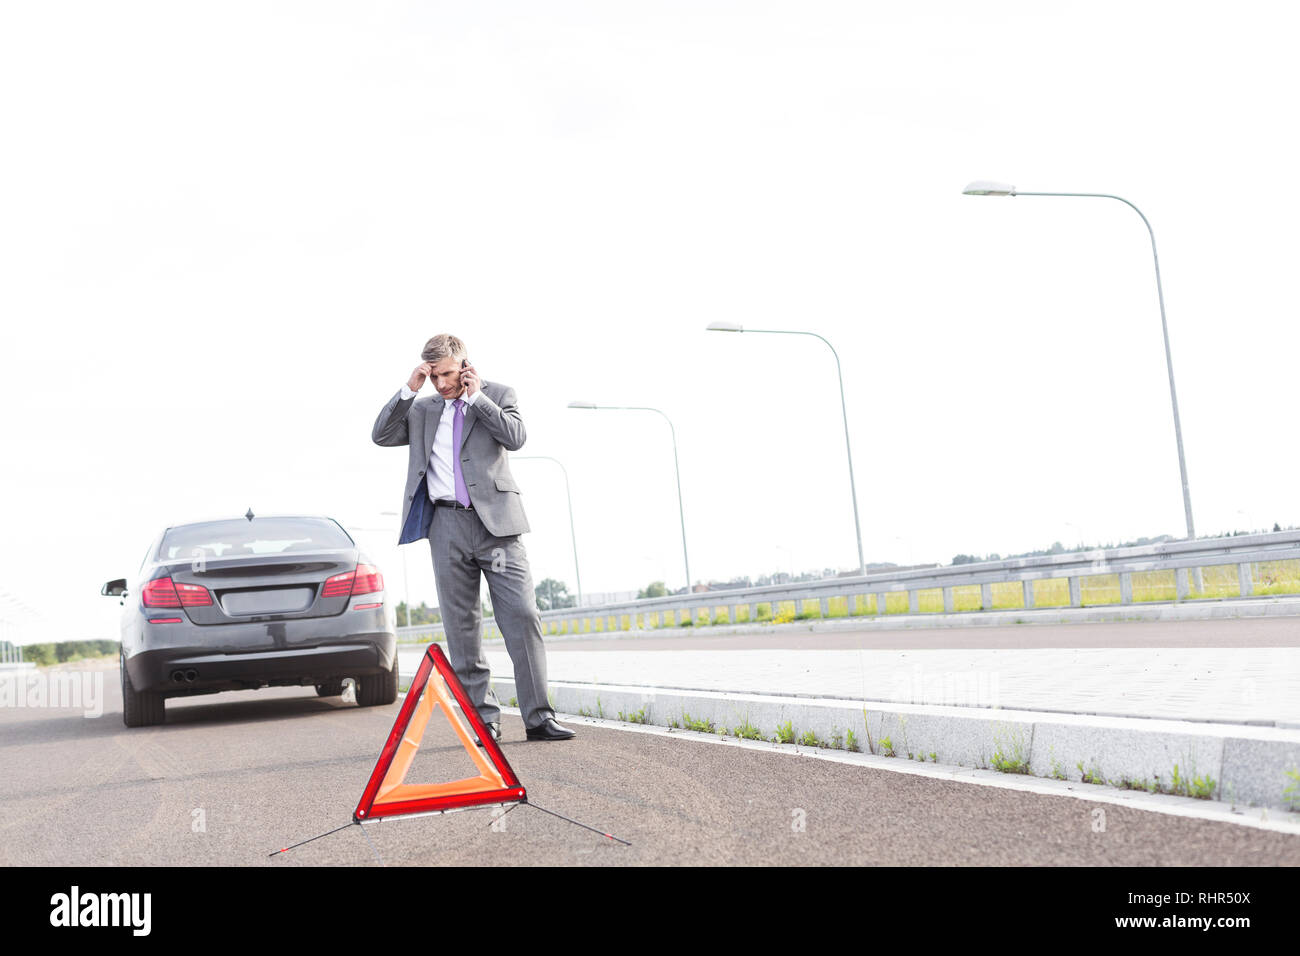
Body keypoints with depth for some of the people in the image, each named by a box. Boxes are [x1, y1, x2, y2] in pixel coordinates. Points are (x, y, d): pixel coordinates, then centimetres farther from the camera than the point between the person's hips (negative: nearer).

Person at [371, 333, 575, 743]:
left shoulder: (497, 394, 10)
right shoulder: (422, 409, 18)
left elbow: (516, 437, -4)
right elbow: (381, 435, 9)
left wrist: (476, 396, -3)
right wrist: (409, 389, 1)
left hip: (496, 521, -2)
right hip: (447, 525, 3)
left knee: (522, 616, -10)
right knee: (461, 628, 2)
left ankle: (538, 717, -6)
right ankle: (484, 719, 8)